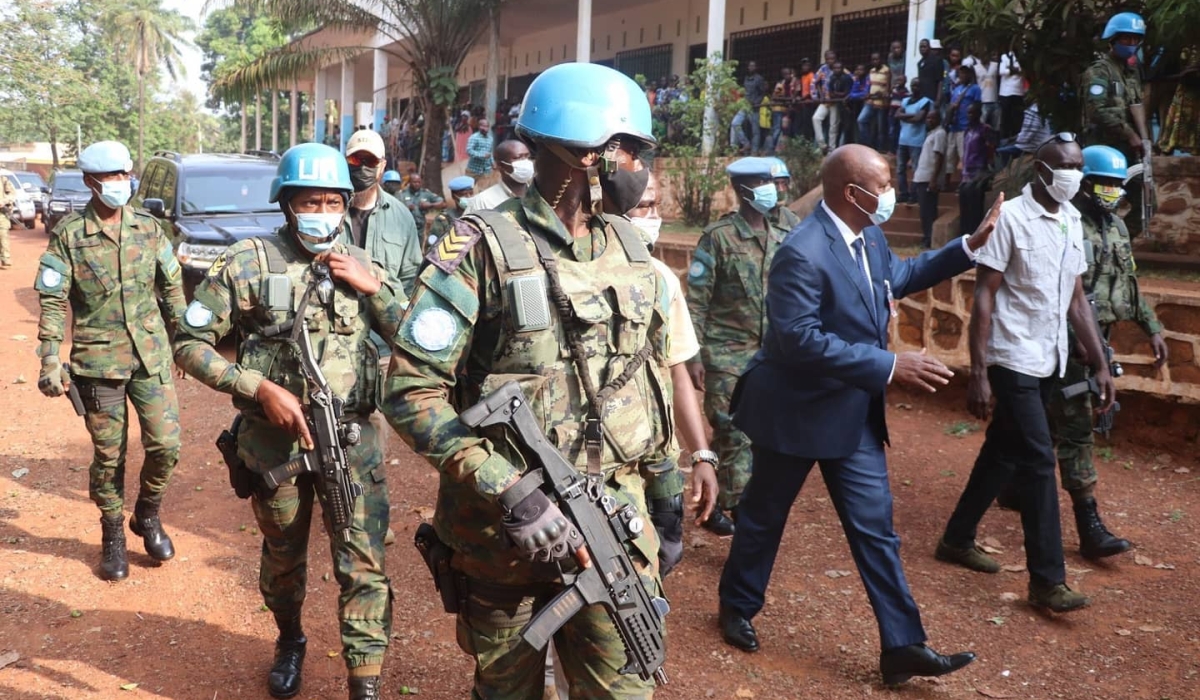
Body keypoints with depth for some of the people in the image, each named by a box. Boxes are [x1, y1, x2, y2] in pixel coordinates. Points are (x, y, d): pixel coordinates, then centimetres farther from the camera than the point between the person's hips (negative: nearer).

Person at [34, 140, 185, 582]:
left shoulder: (149, 228, 4)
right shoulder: (68, 235, -4)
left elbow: (172, 288, 11)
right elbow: (53, 301, -5)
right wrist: (51, 361, -11)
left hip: (152, 355, 2)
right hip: (98, 361, -2)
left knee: (166, 445, -1)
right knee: (108, 456, 6)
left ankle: (147, 516, 25)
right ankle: (113, 536, 24)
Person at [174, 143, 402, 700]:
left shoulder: (362, 267, 3)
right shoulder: (247, 263, -5)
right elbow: (190, 343, -4)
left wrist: (375, 288, -11)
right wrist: (259, 388, -16)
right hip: (273, 440, 0)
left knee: (364, 565, -3)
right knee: (283, 559, 19)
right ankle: (290, 642, 45)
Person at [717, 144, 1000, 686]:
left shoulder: (869, 237, 2)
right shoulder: (803, 253, -26)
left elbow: (899, 276, 22)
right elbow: (800, 340, -31)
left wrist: (970, 246, 13)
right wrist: (889, 366, -31)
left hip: (855, 413, 7)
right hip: (797, 412, -7)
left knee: (875, 530, 8)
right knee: (764, 516, 13)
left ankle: (902, 647, 14)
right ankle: (736, 606, 37)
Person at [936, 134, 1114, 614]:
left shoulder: (1072, 222, 9)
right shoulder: (1010, 218, -12)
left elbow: (1076, 300, 13)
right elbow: (983, 298, -14)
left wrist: (1100, 364, 10)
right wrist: (978, 373, -18)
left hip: (1050, 361, 8)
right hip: (1013, 359, -7)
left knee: (1005, 453, 15)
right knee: (1038, 461, -8)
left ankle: (957, 539, 29)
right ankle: (1047, 579, -1)